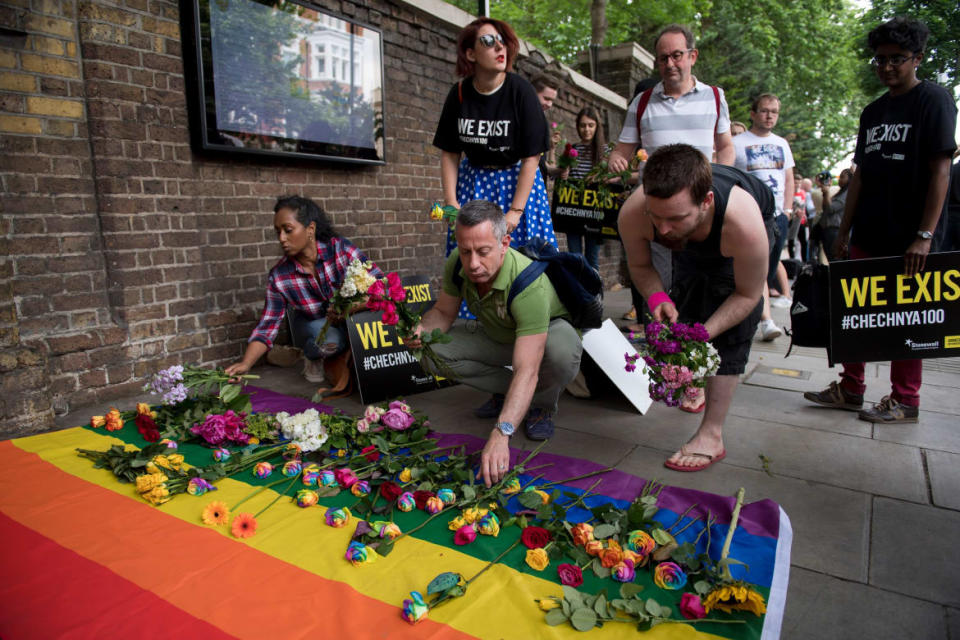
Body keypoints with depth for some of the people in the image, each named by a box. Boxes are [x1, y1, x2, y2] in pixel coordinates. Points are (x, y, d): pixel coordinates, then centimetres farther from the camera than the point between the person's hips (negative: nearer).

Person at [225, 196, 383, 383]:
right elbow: (267, 325, -13)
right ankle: (312, 357, 2)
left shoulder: (340, 248, -21)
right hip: (312, 325, 0)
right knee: (330, 339, -35)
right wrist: (245, 364, -26)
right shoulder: (279, 276, -17)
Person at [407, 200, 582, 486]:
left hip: (547, 331, -5)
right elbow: (443, 312, -4)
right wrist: (423, 330, -28)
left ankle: (543, 404, -5)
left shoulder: (529, 283, -40)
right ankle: (508, 393, 1)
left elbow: (526, 371, -46)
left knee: (562, 350, -41)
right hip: (498, 338, 5)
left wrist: (500, 434, -55)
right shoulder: (457, 264, -22)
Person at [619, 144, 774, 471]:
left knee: (730, 335, -16)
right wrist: (657, 297, -34)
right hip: (690, 248, 4)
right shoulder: (632, 215, -39)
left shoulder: (744, 224, -46)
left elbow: (748, 295, -27)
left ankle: (712, 435, -13)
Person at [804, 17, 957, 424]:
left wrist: (925, 235, -19)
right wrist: (844, 230, 11)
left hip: (907, 238, -6)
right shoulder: (873, 111, 15)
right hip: (867, 235, 7)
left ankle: (904, 401, 14)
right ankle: (851, 389, 20)